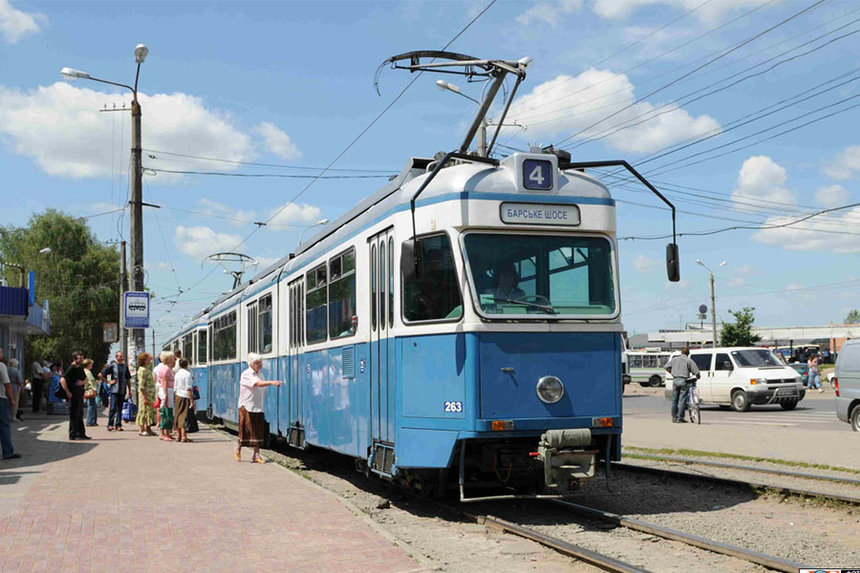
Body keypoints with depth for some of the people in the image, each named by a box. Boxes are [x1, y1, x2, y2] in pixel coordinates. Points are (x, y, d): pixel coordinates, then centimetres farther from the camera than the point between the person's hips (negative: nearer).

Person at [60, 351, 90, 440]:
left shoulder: (80, 368, 13)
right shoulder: (71, 368, -13)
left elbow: (86, 379, 21)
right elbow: (62, 380, -22)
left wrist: (82, 382, -3)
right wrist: (67, 392, -22)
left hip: (80, 393, 9)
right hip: (73, 395, -9)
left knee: (80, 414, 14)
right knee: (74, 415, -4)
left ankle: (81, 434, 21)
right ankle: (73, 435, 2)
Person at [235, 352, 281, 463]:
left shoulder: (259, 375, 13)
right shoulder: (246, 374, -10)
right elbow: (257, 384, -28)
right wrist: (271, 382, -37)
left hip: (258, 408, 6)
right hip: (246, 407, -6)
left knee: (259, 432, 2)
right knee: (246, 431, -2)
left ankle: (256, 455, 8)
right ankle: (237, 450, 20)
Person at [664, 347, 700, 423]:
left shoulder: (675, 359, 12)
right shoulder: (689, 361, -1)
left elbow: (666, 366, 15)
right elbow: (696, 372, -4)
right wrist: (697, 377, 17)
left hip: (675, 380, 4)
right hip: (684, 381, -4)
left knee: (674, 400, 12)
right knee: (682, 401, -1)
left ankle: (674, 417, 19)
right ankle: (680, 418, -3)